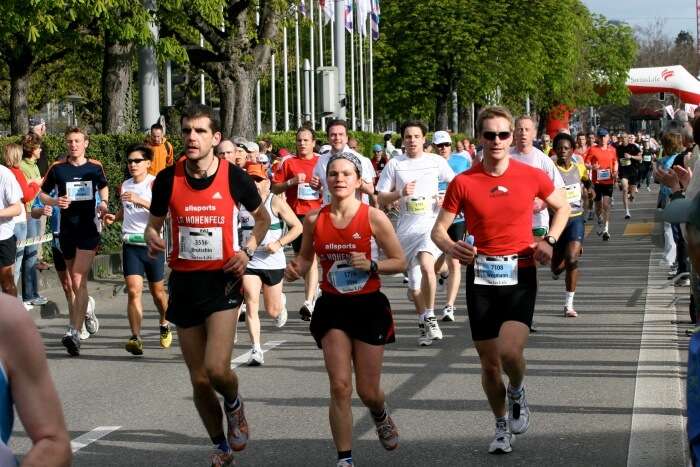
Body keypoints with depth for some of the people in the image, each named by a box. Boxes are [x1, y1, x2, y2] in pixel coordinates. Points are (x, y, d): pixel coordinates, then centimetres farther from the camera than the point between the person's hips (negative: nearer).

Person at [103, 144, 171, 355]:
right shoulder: (125, 186, 11)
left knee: (157, 291, 13)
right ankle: (136, 338, -17)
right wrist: (114, 217, 8)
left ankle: (164, 325, 40)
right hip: (130, 244, 3)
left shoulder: (155, 183, -6)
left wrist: (139, 200, -29)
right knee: (134, 291, -13)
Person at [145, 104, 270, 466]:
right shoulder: (168, 178, -4)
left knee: (216, 368, -19)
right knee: (199, 379, 8)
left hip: (222, 279, -3)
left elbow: (262, 217, 10)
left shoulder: (234, 176, -8)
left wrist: (248, 249, -7)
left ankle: (233, 404, 17)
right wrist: (152, 238, -13)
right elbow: (154, 223, 10)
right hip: (183, 282, 3)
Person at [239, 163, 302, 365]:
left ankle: (281, 302, 48)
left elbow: (297, 227, -6)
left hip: (273, 262, -2)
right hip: (249, 262, 2)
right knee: (251, 305, -14)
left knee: (272, 310, 11)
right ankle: (256, 350, -12)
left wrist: (279, 244, -18)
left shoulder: (276, 202, -7)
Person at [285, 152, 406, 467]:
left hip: (368, 307, -1)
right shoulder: (314, 220, -2)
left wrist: (371, 265, -20)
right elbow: (305, 257, 15)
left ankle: (380, 416, 42)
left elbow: (400, 262, -3)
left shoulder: (373, 217, -9)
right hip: (332, 308, 1)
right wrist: (295, 269, -7)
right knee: (340, 386, -9)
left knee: (367, 391, 5)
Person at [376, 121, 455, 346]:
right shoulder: (394, 164, 5)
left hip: (431, 222, -3)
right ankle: (423, 324, 26)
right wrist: (401, 193, -13)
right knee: (414, 284, 7)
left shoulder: (436, 161, 3)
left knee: (426, 265, -29)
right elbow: (381, 199, 4)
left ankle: (430, 317, -16)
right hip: (406, 226, 3)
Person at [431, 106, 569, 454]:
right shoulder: (463, 182, -4)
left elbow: (562, 207, 16)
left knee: (510, 351, -21)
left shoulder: (532, 176, -2)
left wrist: (550, 240, -1)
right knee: (489, 363, 8)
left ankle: (517, 392, 14)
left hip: (520, 275, -1)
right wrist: (452, 248, -21)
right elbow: (438, 230, 1)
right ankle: (502, 426, 32)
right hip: (481, 278, 1)